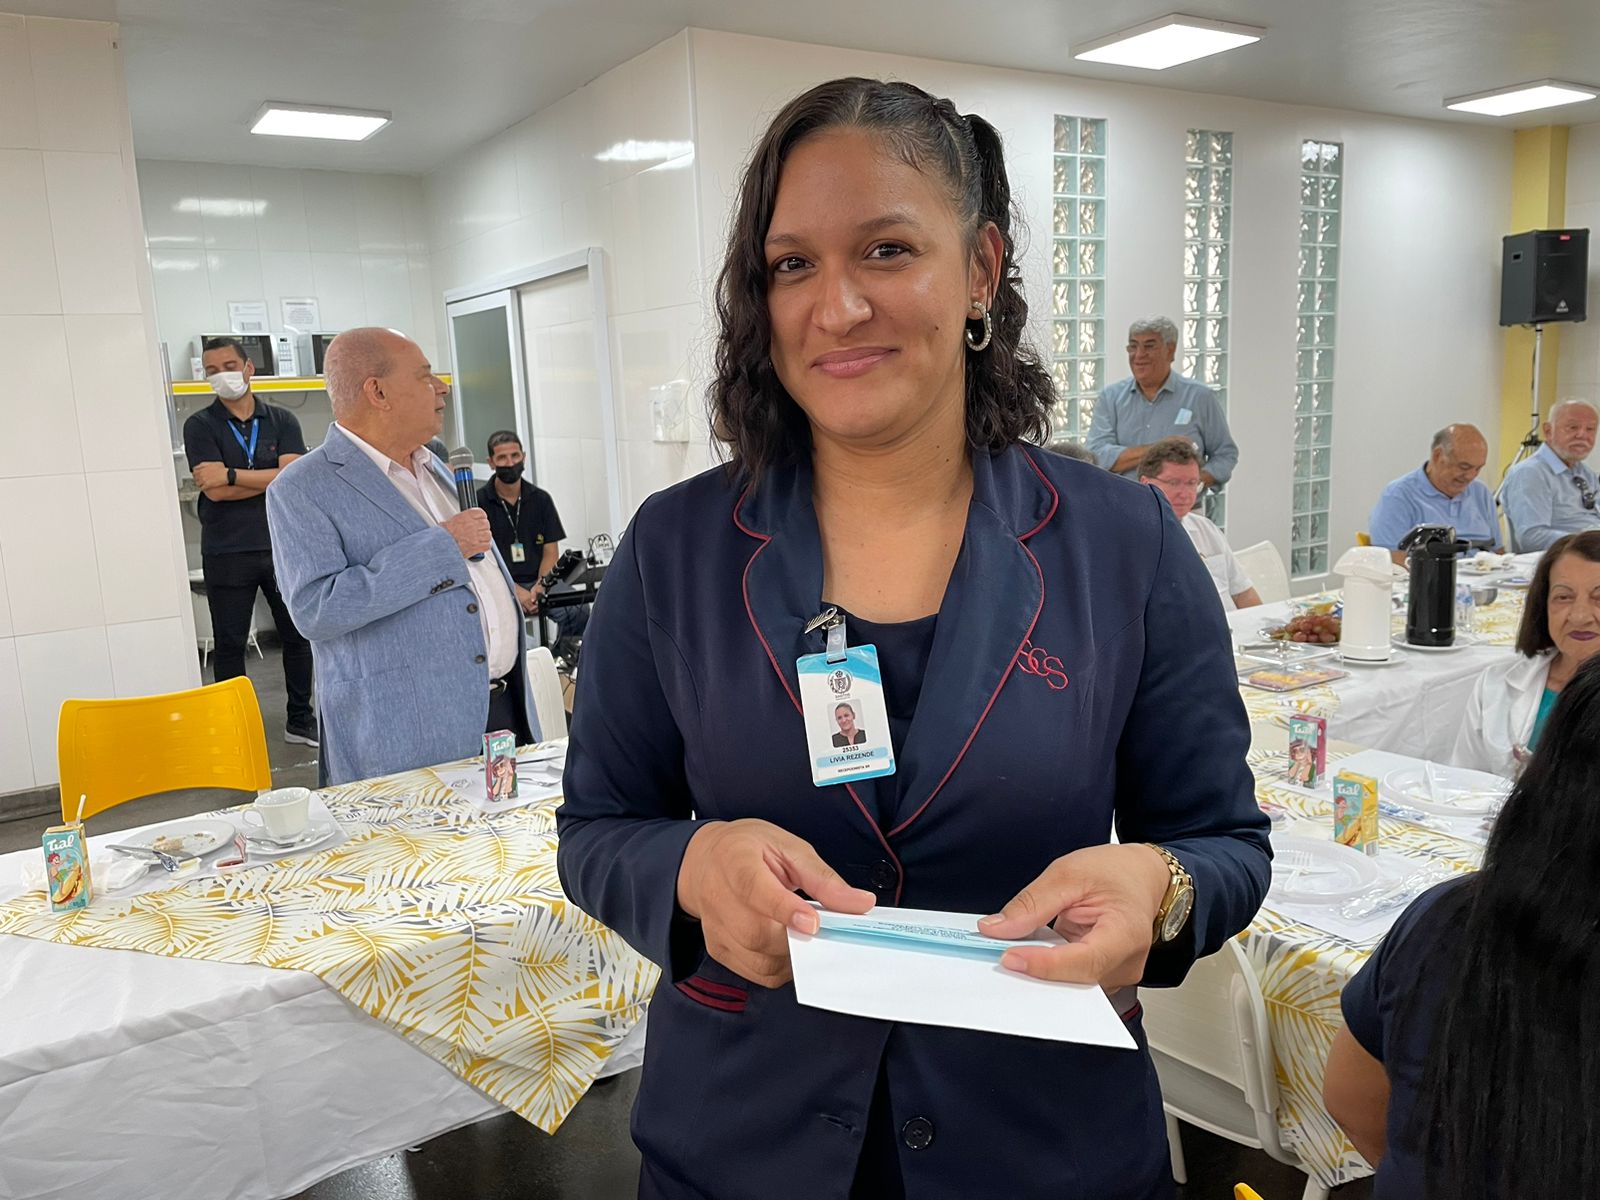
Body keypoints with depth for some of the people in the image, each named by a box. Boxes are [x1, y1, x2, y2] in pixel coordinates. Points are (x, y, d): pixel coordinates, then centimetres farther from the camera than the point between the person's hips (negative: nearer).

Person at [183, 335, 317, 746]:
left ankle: (300, 720, 23)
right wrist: (271, 477, -9)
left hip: (281, 545, 2)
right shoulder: (201, 426, 0)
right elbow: (214, 491, -12)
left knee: (298, 635, 9)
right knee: (229, 645, 6)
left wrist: (232, 474, -14)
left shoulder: (282, 421, 5)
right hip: (227, 553, -2)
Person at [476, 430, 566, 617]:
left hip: (539, 582, 3)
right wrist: (514, 590, -17)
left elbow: (550, 552, 10)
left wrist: (540, 586, -11)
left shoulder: (541, 499, 12)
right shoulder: (478, 502, 1)